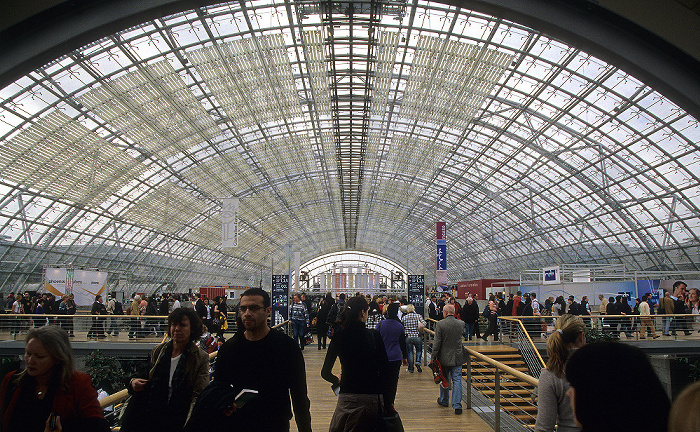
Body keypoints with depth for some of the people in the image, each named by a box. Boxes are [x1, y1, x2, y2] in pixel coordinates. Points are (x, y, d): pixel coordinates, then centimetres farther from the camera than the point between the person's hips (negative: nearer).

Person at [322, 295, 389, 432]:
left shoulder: (339, 337, -3)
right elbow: (384, 368, -5)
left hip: (348, 397, 0)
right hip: (373, 398, 0)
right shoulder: (374, 335, -5)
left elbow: (325, 372, -1)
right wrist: (386, 398, 6)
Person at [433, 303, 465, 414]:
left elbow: (437, 342, -13)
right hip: (457, 357, 2)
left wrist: (434, 356, -6)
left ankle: (444, 400, 33)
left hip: (444, 357, -2)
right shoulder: (461, 323, -3)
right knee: (457, 380, 3)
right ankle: (457, 405, -2)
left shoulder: (440, 324, -14)